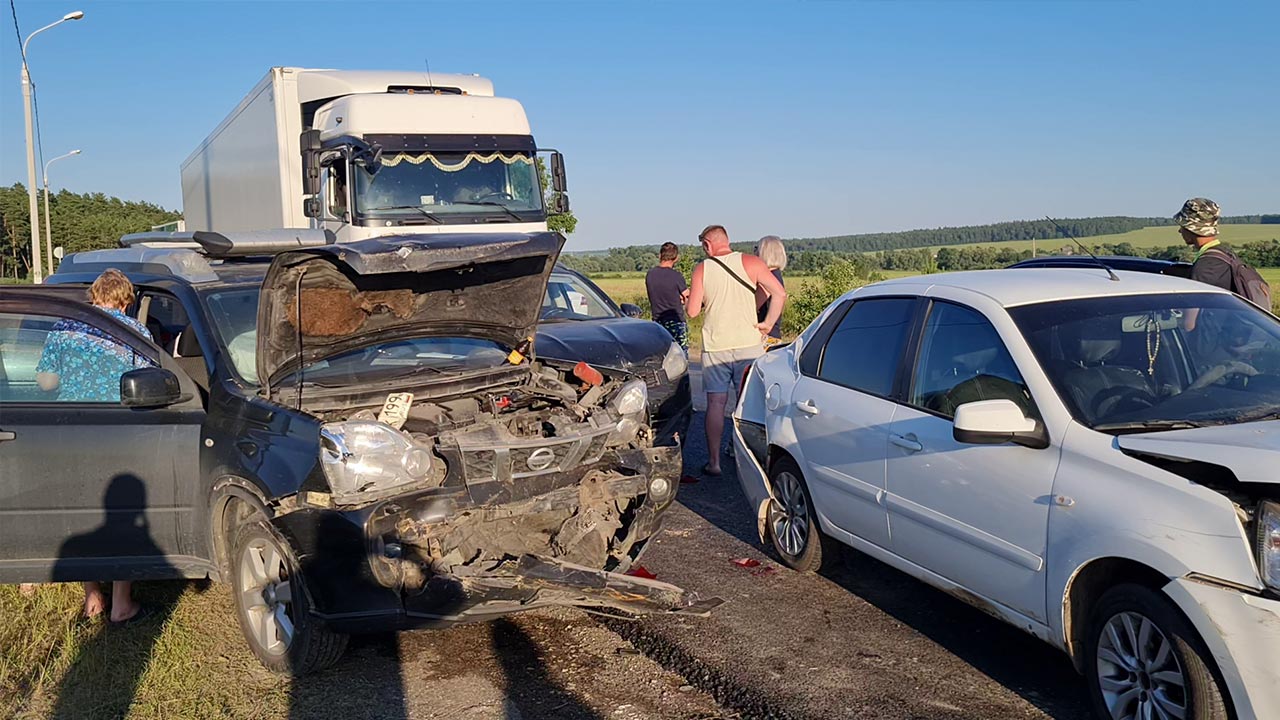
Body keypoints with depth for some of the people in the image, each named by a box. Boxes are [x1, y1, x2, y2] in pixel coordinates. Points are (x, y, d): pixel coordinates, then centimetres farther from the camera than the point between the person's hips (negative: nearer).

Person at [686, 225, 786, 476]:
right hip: (748, 343, 0)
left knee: (715, 403, 7)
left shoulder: (702, 269, 0)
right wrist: (767, 324, -3)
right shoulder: (750, 263, -1)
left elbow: (692, 311, -2)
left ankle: (714, 461, 8)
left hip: (714, 345, 0)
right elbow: (779, 293, -11)